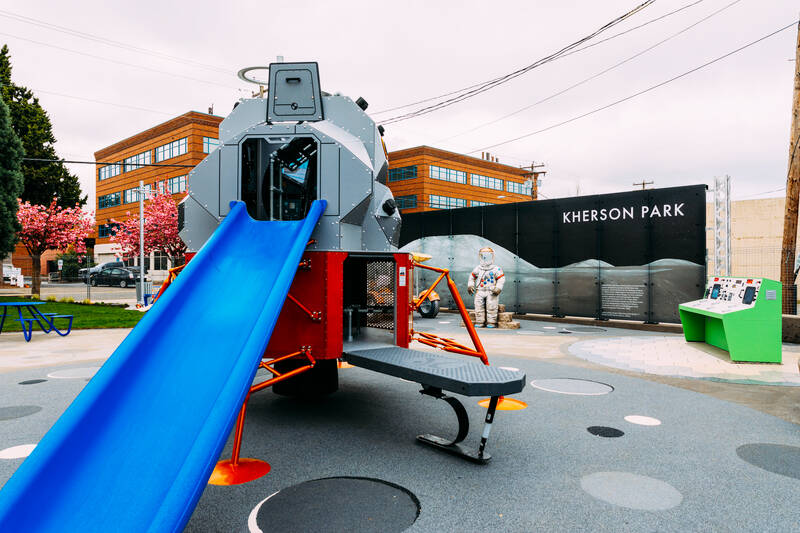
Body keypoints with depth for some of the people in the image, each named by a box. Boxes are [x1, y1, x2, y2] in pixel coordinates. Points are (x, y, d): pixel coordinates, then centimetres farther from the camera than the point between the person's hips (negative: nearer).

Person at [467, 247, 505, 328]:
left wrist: (498, 288, -11)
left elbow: (501, 279, 1)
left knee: (491, 305, -20)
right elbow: (472, 276, 26)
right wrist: (470, 285, 15)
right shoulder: (478, 268, 14)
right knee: (478, 304, -13)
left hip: (491, 291, -3)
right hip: (480, 291, 3)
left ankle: (491, 322, -12)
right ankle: (479, 322, -6)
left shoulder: (496, 269, 2)